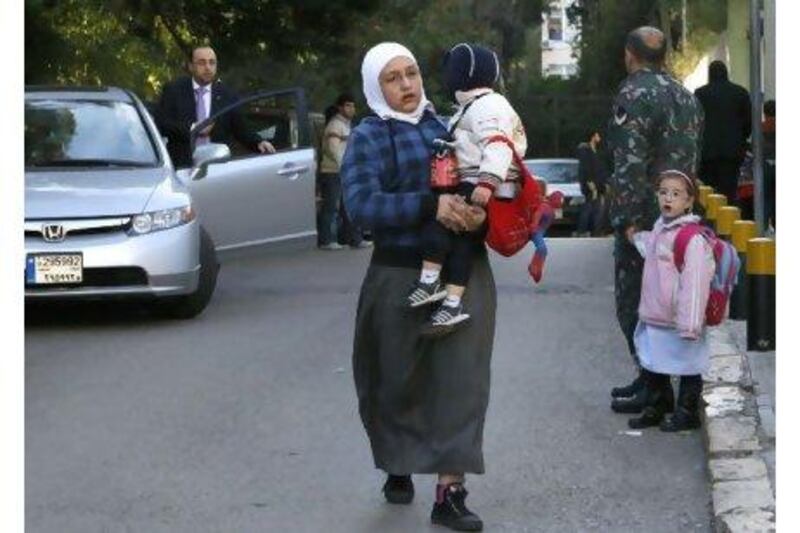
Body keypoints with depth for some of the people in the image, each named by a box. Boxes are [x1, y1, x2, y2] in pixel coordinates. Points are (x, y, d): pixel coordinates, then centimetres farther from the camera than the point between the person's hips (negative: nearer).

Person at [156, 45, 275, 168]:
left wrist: (258, 143, -8)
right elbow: (160, 123, -2)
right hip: (182, 165, -1)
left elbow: (240, 129, 11)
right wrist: (191, 128, -13)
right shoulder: (173, 90, 7)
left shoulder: (226, 95, 10)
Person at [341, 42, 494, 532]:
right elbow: (361, 203, -16)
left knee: (460, 378, -5)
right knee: (400, 380, 9)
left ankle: (450, 491, -4)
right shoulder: (368, 137, -2)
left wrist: (479, 209, -12)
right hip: (401, 275, -3)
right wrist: (431, 205, -27)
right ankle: (398, 468, 33)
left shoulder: (445, 127, 12)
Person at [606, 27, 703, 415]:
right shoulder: (685, 96, 15)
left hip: (645, 218, -9)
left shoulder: (633, 95, -13)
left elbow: (630, 164, -20)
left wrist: (627, 218, -20)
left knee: (634, 303, -3)